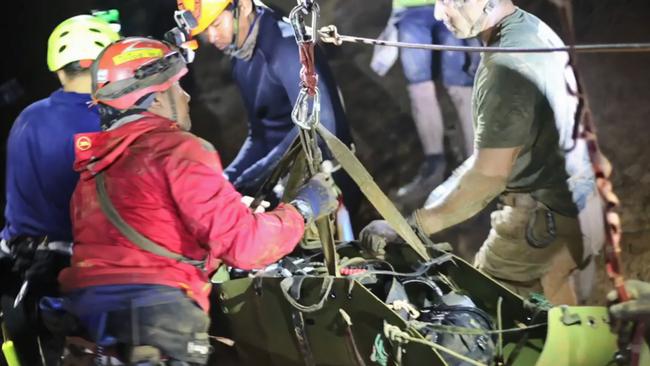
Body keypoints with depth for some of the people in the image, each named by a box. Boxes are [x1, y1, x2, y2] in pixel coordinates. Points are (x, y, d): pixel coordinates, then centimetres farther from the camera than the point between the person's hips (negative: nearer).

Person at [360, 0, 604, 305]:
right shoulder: (534, 30, 6)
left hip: (542, 221, -9)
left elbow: (489, 176, -25)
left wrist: (410, 227, -21)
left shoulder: (506, 64, -25)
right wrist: (451, 187, 16)